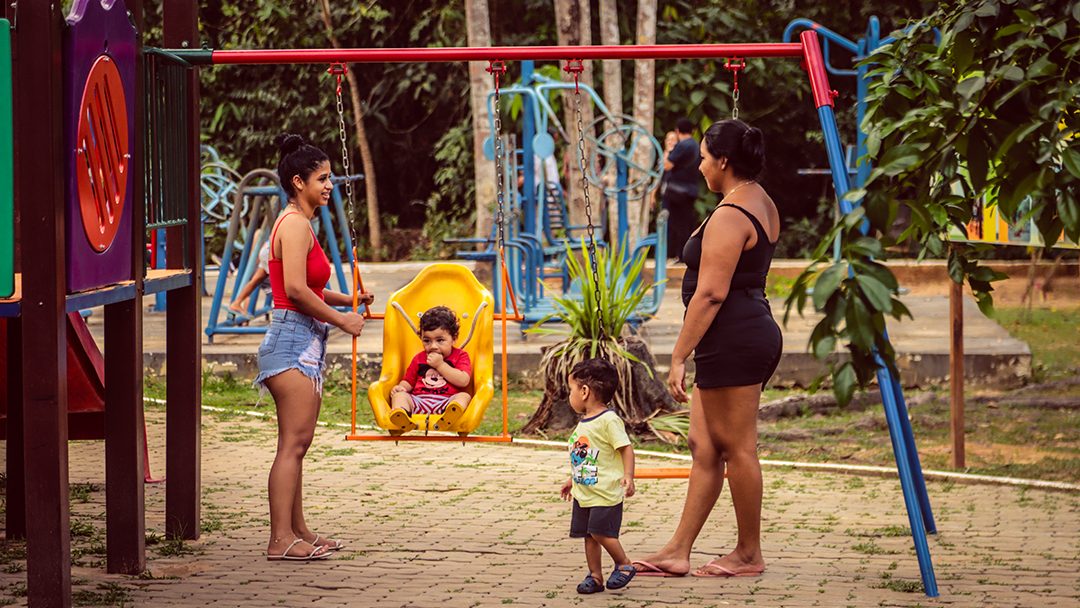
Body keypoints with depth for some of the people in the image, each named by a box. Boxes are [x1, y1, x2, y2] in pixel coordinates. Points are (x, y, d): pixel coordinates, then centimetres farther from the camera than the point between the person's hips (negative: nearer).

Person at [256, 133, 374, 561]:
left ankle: (297, 531, 19)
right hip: (293, 340, -10)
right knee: (293, 442, -12)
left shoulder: (300, 224, 20)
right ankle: (281, 539, -13)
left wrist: (349, 300, 16)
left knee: (297, 444, 13)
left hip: (305, 344, 10)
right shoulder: (295, 224, -12)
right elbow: (295, 290, -21)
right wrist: (341, 320, -13)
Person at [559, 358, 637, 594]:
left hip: (606, 492, -9)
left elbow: (626, 448, -16)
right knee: (589, 535, 8)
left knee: (600, 531, -11)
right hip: (584, 493, 9)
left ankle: (624, 565, 9)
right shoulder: (584, 423, 13)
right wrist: (572, 480, 29)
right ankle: (595, 576, 15)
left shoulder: (608, 420, -15)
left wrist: (628, 476, -25)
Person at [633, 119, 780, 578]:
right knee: (704, 445, 11)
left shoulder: (728, 217, -17)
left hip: (732, 337, -11)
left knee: (737, 447, -1)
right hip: (756, 330, 11)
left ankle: (749, 554, 8)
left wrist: (679, 356, -18)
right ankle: (678, 551, 13)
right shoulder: (763, 204, 15)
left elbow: (710, 293, -20)